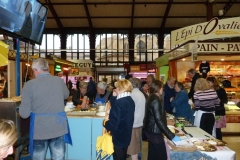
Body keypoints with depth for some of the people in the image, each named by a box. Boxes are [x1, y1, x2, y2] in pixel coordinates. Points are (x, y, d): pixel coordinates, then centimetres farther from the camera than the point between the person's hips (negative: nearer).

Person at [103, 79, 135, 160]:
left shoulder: (119, 102, -24)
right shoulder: (130, 101, 3)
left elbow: (113, 124, -26)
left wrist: (105, 123, -6)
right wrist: (114, 97, 6)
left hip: (119, 138, -8)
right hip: (126, 136, 8)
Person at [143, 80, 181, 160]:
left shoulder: (151, 98, 9)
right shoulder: (155, 100, -21)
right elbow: (159, 120, -26)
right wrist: (171, 136, -25)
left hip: (150, 130, 10)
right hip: (155, 132, -10)